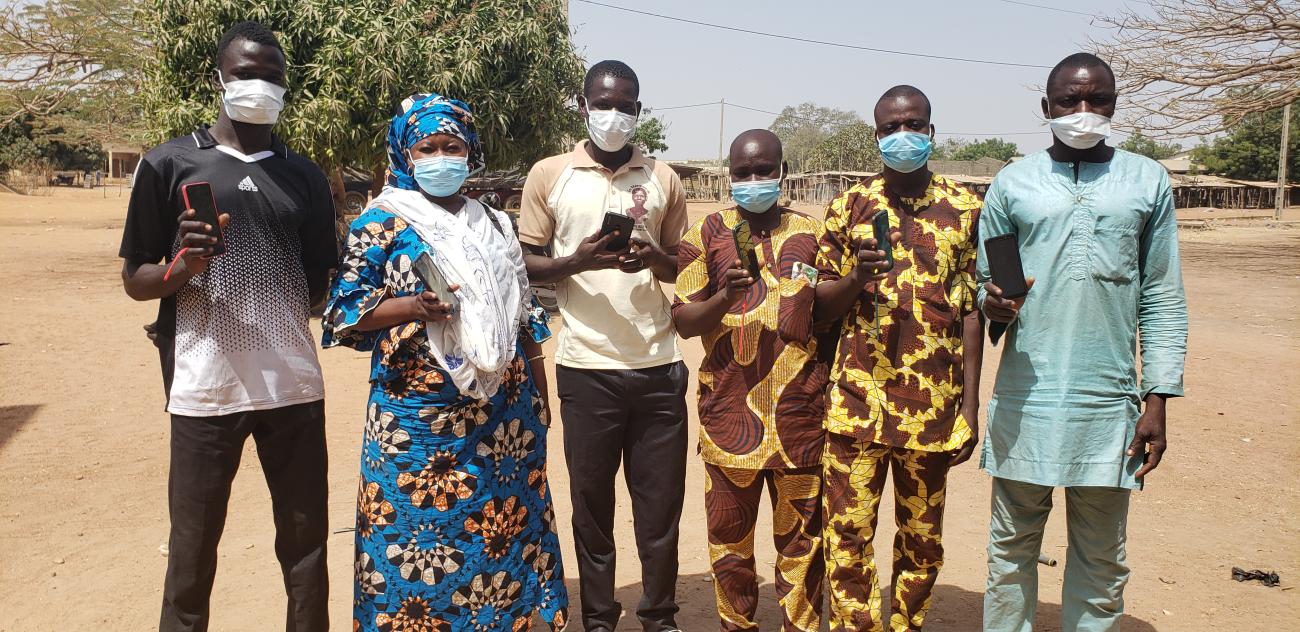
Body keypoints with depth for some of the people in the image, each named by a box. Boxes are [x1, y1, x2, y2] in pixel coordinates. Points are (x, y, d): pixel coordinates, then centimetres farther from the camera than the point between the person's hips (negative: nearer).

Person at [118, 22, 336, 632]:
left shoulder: (306, 177, 11)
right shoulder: (169, 163, 2)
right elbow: (135, 279, 4)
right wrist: (183, 267, -16)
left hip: (294, 385, 3)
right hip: (205, 389, -2)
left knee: (306, 542, 11)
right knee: (192, 550, 7)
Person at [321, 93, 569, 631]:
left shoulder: (495, 224, 12)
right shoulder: (381, 224, -2)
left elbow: (524, 315, 14)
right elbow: (341, 312, -5)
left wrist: (539, 396, 13)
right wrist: (410, 306, -22)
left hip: (505, 413, 4)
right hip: (418, 415, -4)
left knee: (505, 529, 11)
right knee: (417, 539, 3)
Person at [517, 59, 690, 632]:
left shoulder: (664, 179, 9)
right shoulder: (549, 175, 3)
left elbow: (686, 266, 15)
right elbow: (525, 265, 4)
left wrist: (656, 259, -8)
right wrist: (577, 261, -16)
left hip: (659, 367, 2)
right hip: (586, 368, -1)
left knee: (661, 501, 8)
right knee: (592, 500, 8)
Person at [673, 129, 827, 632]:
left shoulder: (810, 233, 9)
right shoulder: (708, 233, 4)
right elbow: (682, 322, -1)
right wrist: (724, 297, -17)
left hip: (799, 411, 1)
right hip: (729, 410, -1)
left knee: (802, 535, 8)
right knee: (729, 534, 9)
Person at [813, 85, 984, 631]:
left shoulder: (966, 209, 5)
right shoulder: (849, 206, 7)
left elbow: (972, 311, 4)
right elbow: (822, 307, 8)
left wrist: (971, 405, 0)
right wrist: (855, 278, -14)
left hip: (933, 406, 0)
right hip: (857, 401, 0)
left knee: (922, 539, 11)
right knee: (848, 534, 1)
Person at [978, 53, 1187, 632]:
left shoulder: (1147, 182, 7)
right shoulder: (1013, 183, 7)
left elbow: (1163, 300, 6)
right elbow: (985, 283, 10)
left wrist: (1158, 401, 0)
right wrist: (993, 303, -14)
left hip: (1108, 401, 0)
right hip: (1025, 396, 0)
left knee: (1101, 561, 9)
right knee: (1012, 547, 9)